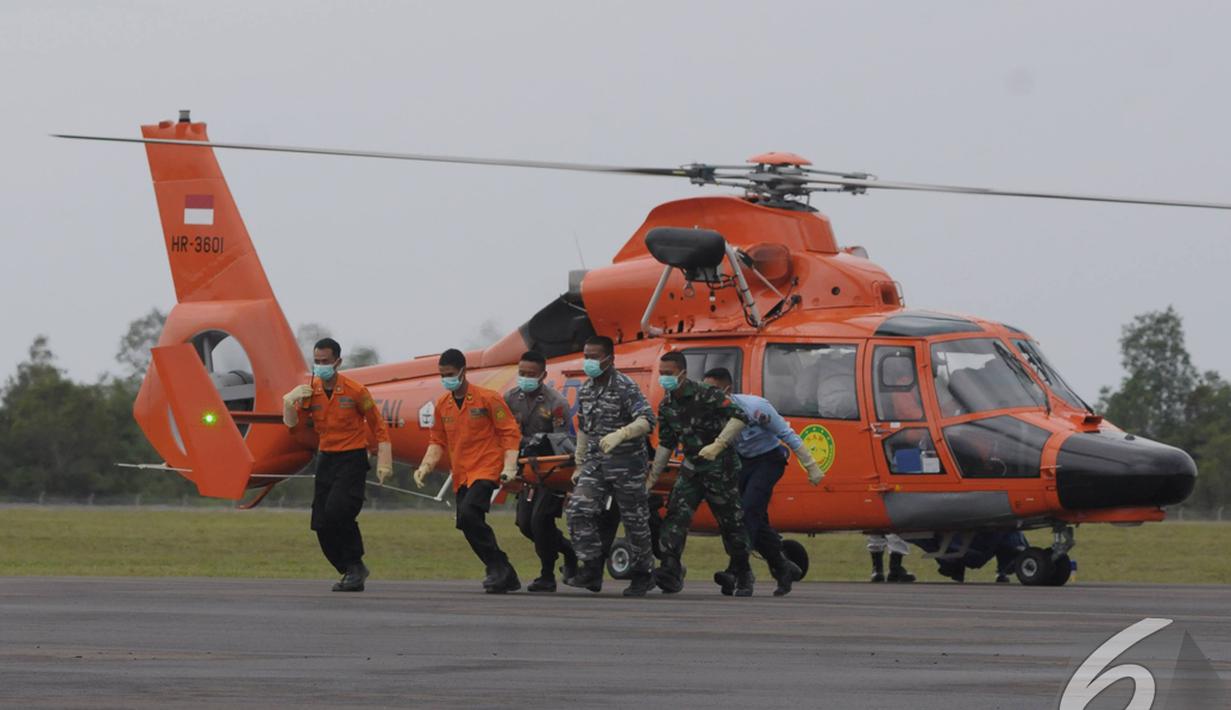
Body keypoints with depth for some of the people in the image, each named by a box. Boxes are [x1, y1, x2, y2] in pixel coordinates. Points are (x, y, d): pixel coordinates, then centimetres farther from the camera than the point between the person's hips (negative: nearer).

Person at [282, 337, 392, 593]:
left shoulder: (355, 391, -9)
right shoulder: (310, 391, 3)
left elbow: (377, 425, 0)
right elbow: (291, 422, -1)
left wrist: (384, 461, -2)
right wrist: (290, 402, -21)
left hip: (352, 459, -6)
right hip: (326, 458, 6)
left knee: (337, 510, -24)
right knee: (321, 524, 1)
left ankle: (355, 565, -8)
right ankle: (350, 572, 15)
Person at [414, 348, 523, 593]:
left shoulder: (487, 399, -6)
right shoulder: (442, 404, 10)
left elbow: (510, 433, -5)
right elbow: (437, 441, 18)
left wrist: (509, 467, -14)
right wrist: (426, 466, 2)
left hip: (486, 470, -7)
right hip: (461, 476, 7)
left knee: (468, 514, -26)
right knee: (469, 526, 4)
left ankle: (497, 566, -16)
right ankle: (506, 576, 17)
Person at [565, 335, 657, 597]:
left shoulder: (625, 387, -13)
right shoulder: (585, 391, 10)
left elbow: (646, 421, -24)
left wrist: (619, 434, -39)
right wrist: (579, 465, 21)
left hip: (627, 464, -6)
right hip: (596, 463, 6)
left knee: (635, 521, 4)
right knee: (579, 510, -13)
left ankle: (643, 575, 20)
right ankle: (591, 570, -8)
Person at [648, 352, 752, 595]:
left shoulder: (706, 395, -17)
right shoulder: (666, 406, 5)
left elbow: (739, 417, -26)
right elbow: (666, 444, 16)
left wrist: (718, 445, -33)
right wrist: (652, 478, 15)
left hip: (720, 468, -6)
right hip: (692, 467, 6)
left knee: (730, 522, 2)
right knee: (676, 513, -14)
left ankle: (744, 577, 20)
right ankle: (671, 571, -23)